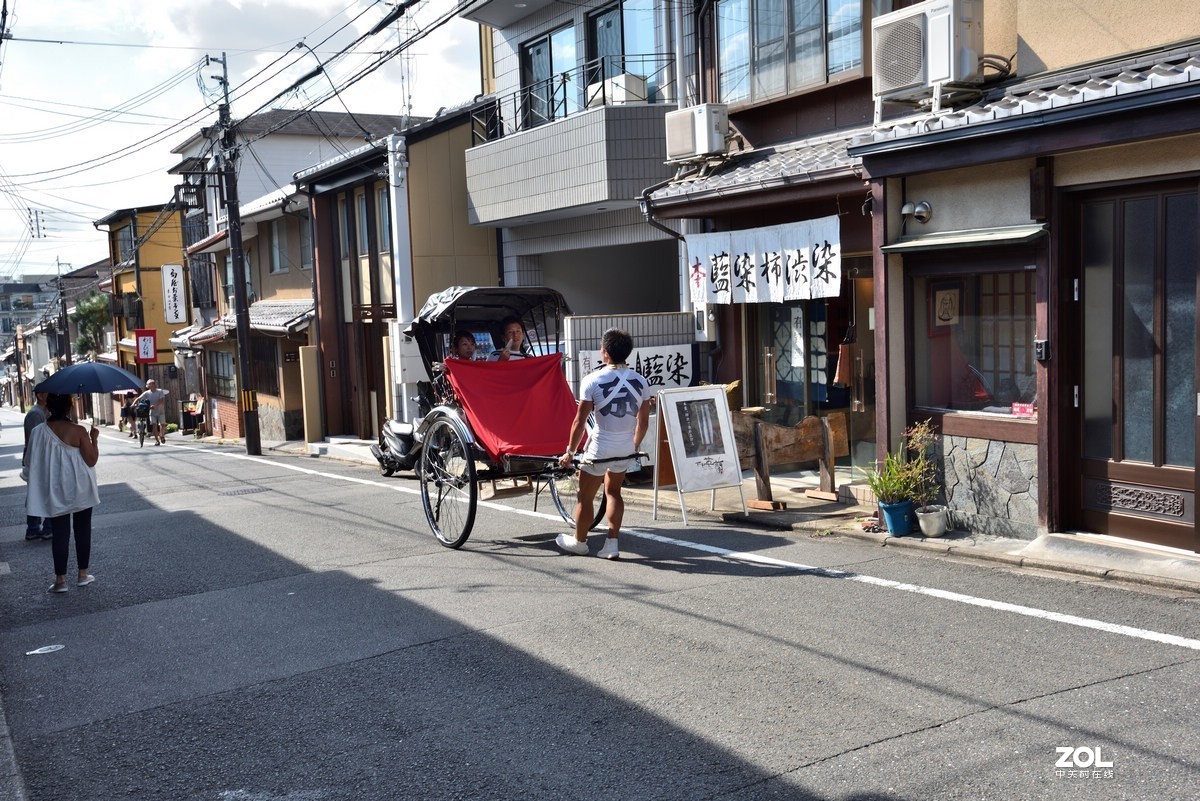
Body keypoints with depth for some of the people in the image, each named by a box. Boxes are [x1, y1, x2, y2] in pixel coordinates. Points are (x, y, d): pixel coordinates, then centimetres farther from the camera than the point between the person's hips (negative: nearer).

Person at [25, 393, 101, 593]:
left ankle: (60, 579, 5)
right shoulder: (78, 431, -13)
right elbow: (91, 460, -12)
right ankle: (83, 574, 18)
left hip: (54, 492, 2)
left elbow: (33, 463, 0)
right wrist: (94, 439, 1)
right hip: (80, 490, -1)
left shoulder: (38, 432, -6)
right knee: (82, 530, 12)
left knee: (60, 533, 6)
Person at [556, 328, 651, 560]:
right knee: (613, 491, 22)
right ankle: (612, 544, 17)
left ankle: (579, 542, 31)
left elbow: (580, 421, -11)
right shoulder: (640, 381, -1)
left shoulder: (593, 380, -13)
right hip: (625, 450, 5)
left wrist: (570, 452, -1)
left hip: (598, 450, -5)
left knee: (585, 497, 14)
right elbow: (643, 421, 8)